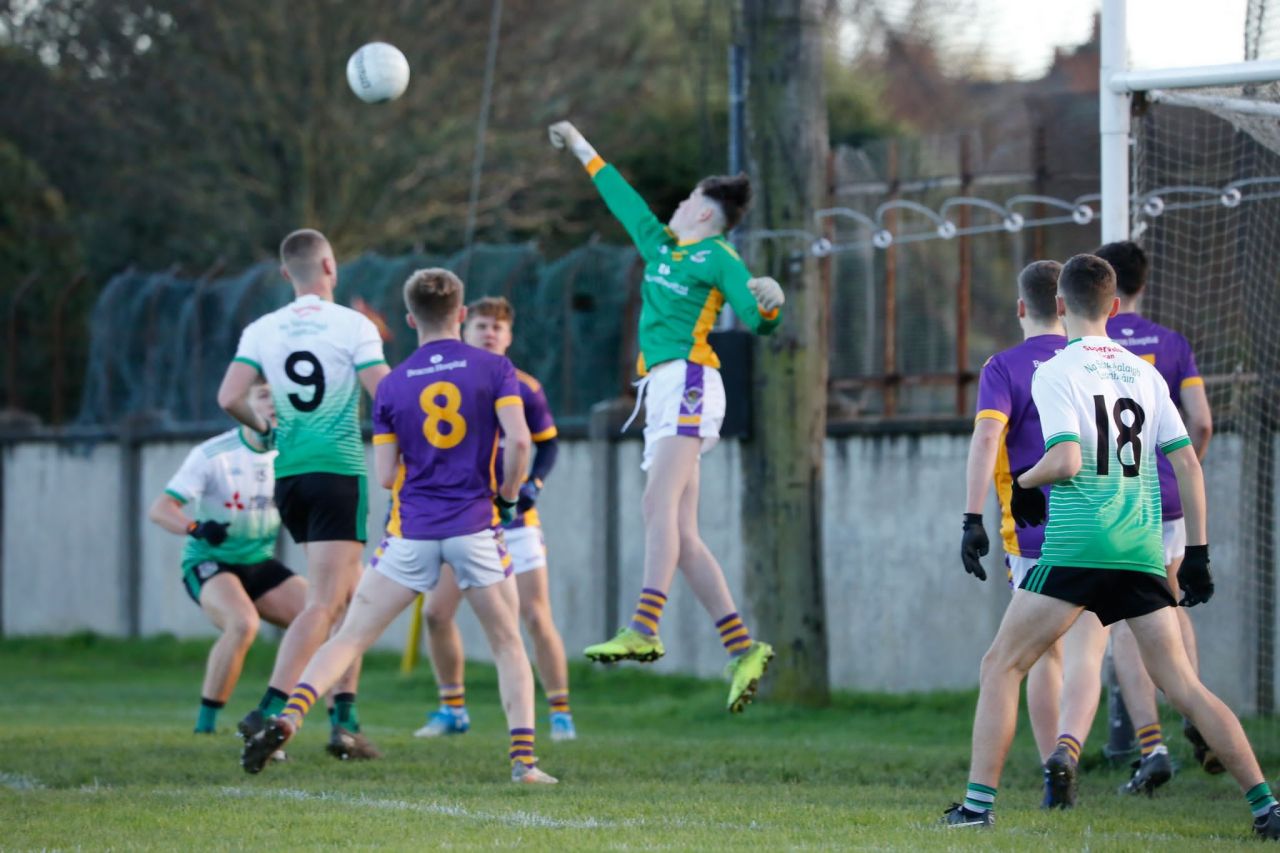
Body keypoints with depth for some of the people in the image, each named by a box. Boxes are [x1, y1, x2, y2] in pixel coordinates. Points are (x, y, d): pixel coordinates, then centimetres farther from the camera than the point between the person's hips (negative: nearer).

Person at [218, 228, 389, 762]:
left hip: (288, 474, 6)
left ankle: (346, 720, 15)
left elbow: (229, 398, -4)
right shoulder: (353, 326, -6)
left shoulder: (261, 331, 5)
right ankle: (268, 713, -23)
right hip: (339, 471, -6)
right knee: (324, 603, -9)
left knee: (349, 597, 17)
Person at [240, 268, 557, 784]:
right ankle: (523, 757, -1)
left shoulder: (392, 386, 5)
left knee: (350, 638, 3)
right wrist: (508, 494, 5)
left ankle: (288, 719, -15)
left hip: (411, 529, 1)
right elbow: (519, 440, -12)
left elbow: (385, 476, 3)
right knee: (508, 646, 12)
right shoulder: (493, 369, 0)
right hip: (476, 526, -1)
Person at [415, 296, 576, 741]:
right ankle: (452, 708, 13)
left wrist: (532, 484, -9)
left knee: (535, 615, -7)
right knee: (436, 612, -3)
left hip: (514, 517, -2)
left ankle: (560, 712, 3)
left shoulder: (523, 388, -2)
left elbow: (547, 444, 6)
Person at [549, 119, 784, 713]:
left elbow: (756, 318, -10)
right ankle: (742, 648, -1)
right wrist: (583, 151, 48)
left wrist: (767, 302, -33)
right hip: (663, 389, 8)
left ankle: (644, 630, -39)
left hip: (688, 381, -8)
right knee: (682, 535, 0)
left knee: (660, 504, -24)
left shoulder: (718, 259, 0)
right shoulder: (661, 246, 23)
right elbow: (623, 199, 37)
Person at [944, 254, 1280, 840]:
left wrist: (1023, 483, 5)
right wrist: (1197, 554, 15)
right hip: (1142, 548, 5)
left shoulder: (1055, 372, -2)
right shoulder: (1144, 373, 14)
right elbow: (1188, 464, 11)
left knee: (1001, 666, 4)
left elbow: (1067, 461, -15)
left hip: (1077, 545, -5)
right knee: (1182, 685, 6)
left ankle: (979, 802, -5)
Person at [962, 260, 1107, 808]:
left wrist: (973, 518, -19)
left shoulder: (1004, 368, -1)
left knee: (1044, 656, 14)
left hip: (1031, 535, 0)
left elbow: (986, 438, -16)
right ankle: (1068, 747, -32)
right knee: (1085, 656, -6)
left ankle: (1055, 781, 14)